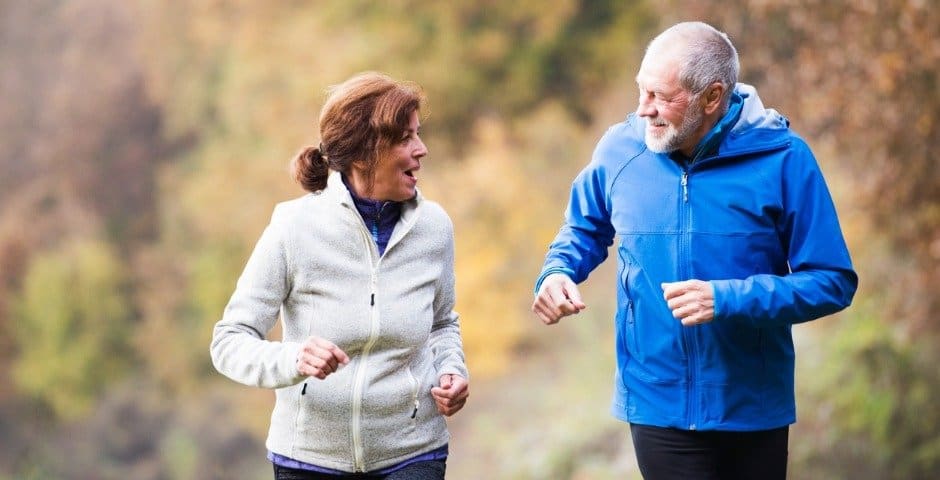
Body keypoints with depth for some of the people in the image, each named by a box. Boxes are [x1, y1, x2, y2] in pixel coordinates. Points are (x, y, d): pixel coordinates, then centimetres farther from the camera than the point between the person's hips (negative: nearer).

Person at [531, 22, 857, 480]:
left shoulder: (781, 158, -11)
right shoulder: (620, 148, -3)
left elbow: (833, 282, -10)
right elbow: (584, 229, 17)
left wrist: (727, 299, -21)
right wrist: (557, 272, -5)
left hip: (754, 409, -1)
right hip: (656, 404, 1)